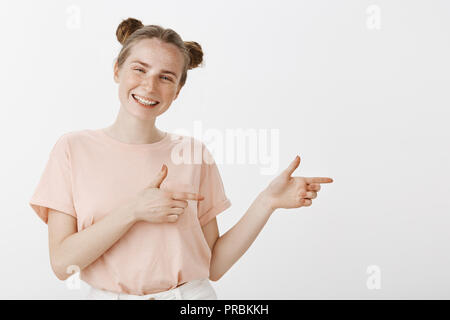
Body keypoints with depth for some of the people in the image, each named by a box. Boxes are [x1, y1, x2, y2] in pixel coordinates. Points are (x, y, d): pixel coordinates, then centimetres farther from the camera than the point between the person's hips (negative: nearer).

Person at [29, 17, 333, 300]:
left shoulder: (194, 153, -2)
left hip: (190, 294, 1)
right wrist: (133, 211, -19)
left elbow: (214, 266, -4)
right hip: (107, 294, 0)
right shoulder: (74, 148, -4)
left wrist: (268, 201, -13)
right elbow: (62, 263, -10)